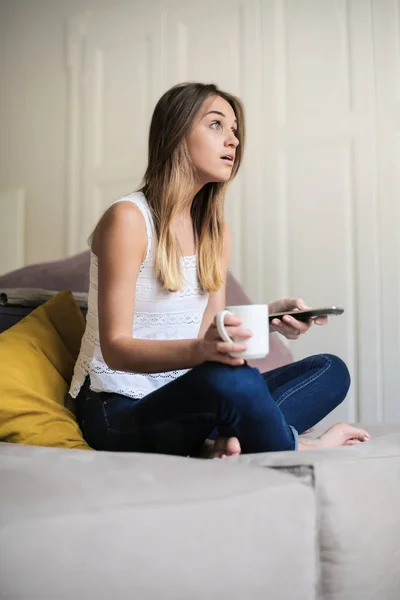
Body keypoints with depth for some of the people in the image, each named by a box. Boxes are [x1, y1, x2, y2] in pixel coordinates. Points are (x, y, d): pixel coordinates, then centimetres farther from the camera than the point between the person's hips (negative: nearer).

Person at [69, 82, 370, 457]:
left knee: (331, 370, -3)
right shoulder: (128, 218, -13)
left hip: (181, 399, 8)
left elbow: (213, 334, 5)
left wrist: (268, 318, -15)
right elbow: (116, 349, -18)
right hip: (117, 412, -7)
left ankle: (234, 439, -25)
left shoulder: (217, 232, 9)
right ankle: (292, 448, -8)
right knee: (234, 379, -36)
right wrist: (199, 350, -35)